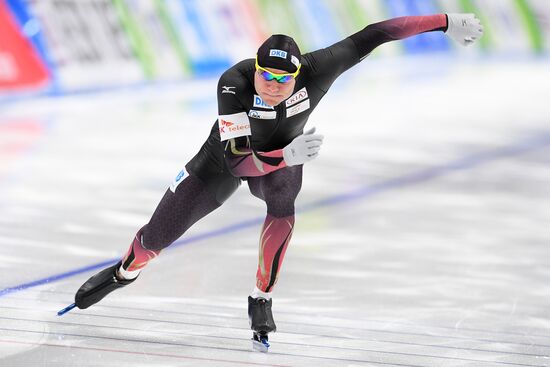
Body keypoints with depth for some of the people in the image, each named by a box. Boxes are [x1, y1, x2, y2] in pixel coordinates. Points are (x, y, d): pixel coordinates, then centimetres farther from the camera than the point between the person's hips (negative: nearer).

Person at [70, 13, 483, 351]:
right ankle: (125, 272, 41)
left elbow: (369, 37, -31)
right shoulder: (233, 84, -42)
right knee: (157, 236, 7)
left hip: (285, 156, 2)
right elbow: (236, 161, -46)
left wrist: (443, 21, -30)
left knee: (283, 207, -28)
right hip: (226, 157, -2)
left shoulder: (315, 71, -37)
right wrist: (285, 157, -62)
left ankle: (262, 300, -7)